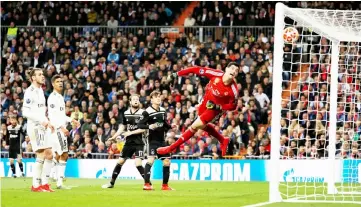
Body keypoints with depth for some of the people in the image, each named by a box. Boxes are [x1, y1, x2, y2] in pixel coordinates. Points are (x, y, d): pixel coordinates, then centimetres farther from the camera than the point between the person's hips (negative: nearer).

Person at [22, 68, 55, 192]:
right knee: (41, 155, -12)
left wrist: (47, 122, 14)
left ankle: (44, 183, 12)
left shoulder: (40, 91, 17)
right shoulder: (30, 92, -11)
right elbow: (25, 112, -18)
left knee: (49, 154, 7)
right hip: (34, 127, -9)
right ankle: (36, 185, -6)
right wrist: (41, 120, -22)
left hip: (42, 127, 9)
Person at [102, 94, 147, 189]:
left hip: (139, 143, -5)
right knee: (120, 161, 9)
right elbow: (122, 127, 16)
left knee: (138, 164, -18)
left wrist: (131, 132, -16)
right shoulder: (126, 113, 7)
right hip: (129, 142, 5)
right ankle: (111, 183, 20)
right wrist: (113, 137, 7)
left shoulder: (142, 113, -8)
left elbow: (143, 129, -12)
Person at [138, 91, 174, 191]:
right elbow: (140, 125, -13)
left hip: (162, 140, 7)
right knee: (150, 160, -21)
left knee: (167, 162, 7)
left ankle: (165, 185, 17)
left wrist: (170, 126, 3)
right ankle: (146, 184, -20)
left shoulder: (163, 111, 10)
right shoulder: (147, 112, -11)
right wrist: (149, 126, -30)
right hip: (152, 140, -7)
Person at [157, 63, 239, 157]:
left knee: (195, 126, -5)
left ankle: (171, 148, 8)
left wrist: (218, 107, -28)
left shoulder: (233, 90, -30)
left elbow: (233, 106, -15)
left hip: (215, 109, -4)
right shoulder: (217, 74, -27)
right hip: (206, 102, 5)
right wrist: (178, 74, -21)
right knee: (203, 126, 24)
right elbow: (198, 70, -20)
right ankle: (223, 141, 47)